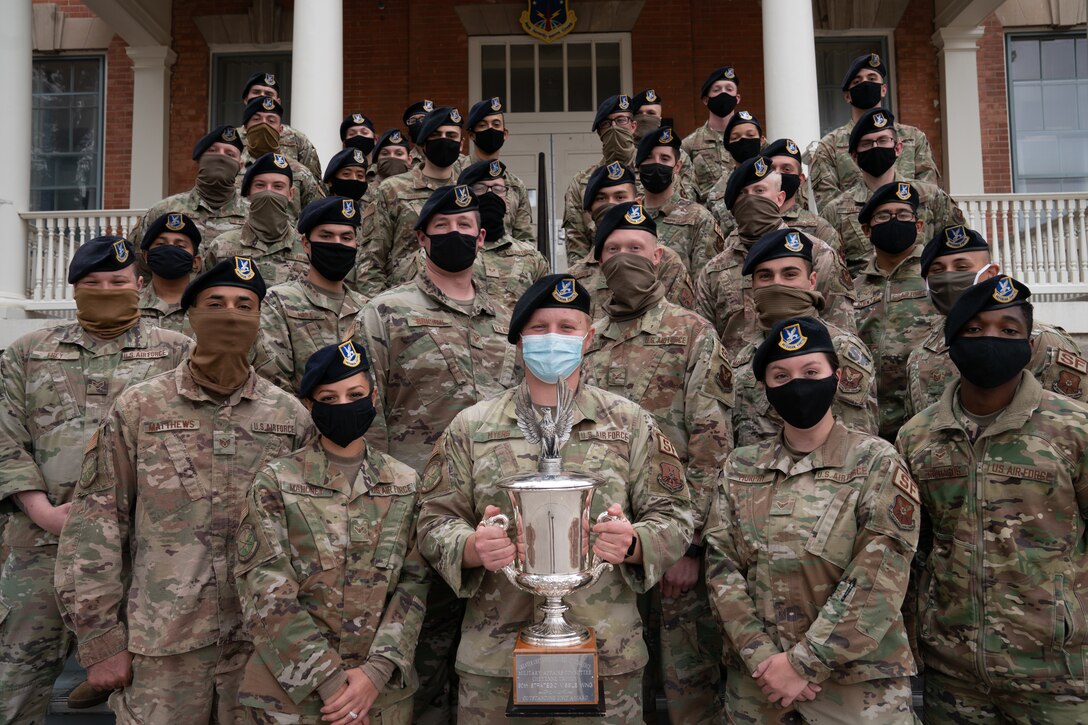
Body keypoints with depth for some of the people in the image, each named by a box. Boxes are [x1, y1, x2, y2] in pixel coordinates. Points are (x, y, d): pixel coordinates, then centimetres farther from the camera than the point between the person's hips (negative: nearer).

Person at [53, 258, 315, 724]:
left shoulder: (292, 417, 2)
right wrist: (100, 640, -4)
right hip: (160, 648, -1)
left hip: (263, 643, 2)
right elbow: (93, 528, -2)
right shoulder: (137, 409, -2)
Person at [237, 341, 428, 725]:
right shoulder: (276, 482, -5)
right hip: (292, 691, -2)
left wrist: (377, 671, -14)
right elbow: (267, 592, -11)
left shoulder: (405, 484, 3)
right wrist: (329, 679, -16)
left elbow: (413, 583, -1)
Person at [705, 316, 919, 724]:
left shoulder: (876, 463, -7)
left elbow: (878, 581, -14)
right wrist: (763, 658, -15)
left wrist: (803, 663, -17)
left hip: (858, 685, -3)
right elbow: (721, 566, -3)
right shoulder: (739, 469, 3)